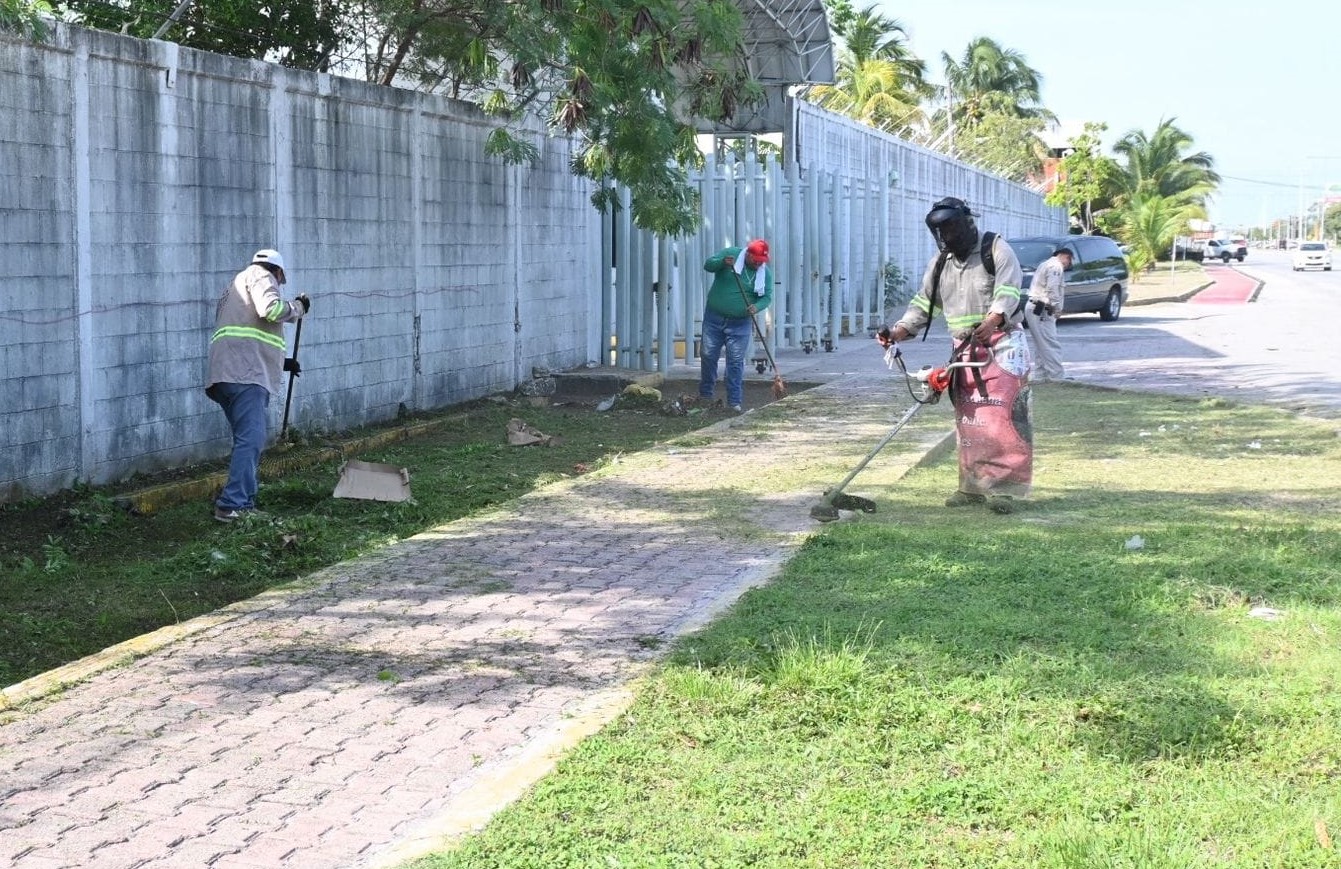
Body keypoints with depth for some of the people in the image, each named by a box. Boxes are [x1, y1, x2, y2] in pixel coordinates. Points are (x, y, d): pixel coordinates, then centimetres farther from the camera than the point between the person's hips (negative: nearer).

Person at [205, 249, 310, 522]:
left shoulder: (238, 283, 35)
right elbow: (270, 309, -15)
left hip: (232, 373, 10)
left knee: (249, 440, 13)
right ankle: (233, 505, -22)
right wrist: (298, 307, 3)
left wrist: (281, 362, 39)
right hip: (245, 373, -10)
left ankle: (244, 502, 14)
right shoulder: (260, 276, 6)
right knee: (250, 439, -15)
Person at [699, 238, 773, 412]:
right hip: (714, 318, 0)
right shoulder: (730, 254, -6)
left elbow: (767, 297, -4)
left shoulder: (765, 272, -3)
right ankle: (705, 396, 21)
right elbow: (708, 265, -11)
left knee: (736, 362, -3)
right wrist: (723, 262, -31)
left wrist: (757, 307, -25)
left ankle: (735, 401, 1)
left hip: (740, 323, 0)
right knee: (708, 355, 6)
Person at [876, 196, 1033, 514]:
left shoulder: (997, 250, -6)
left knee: (1001, 416, -13)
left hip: (1001, 345, -6)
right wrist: (897, 332, -4)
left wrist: (990, 322, -37)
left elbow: (1007, 293, -19)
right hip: (964, 350, 6)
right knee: (968, 420, 6)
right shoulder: (939, 263, 13)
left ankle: (1004, 487, -11)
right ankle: (974, 485, 15)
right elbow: (923, 303, 13)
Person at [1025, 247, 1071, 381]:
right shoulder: (1056, 266, -9)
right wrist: (1057, 309, -11)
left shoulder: (1046, 264, 24)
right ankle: (1057, 377, -12)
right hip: (1041, 310, -11)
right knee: (1051, 345, -11)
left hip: (1034, 308, 11)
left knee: (1041, 345, 13)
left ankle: (1039, 376, 14)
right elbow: (1052, 289, -19)